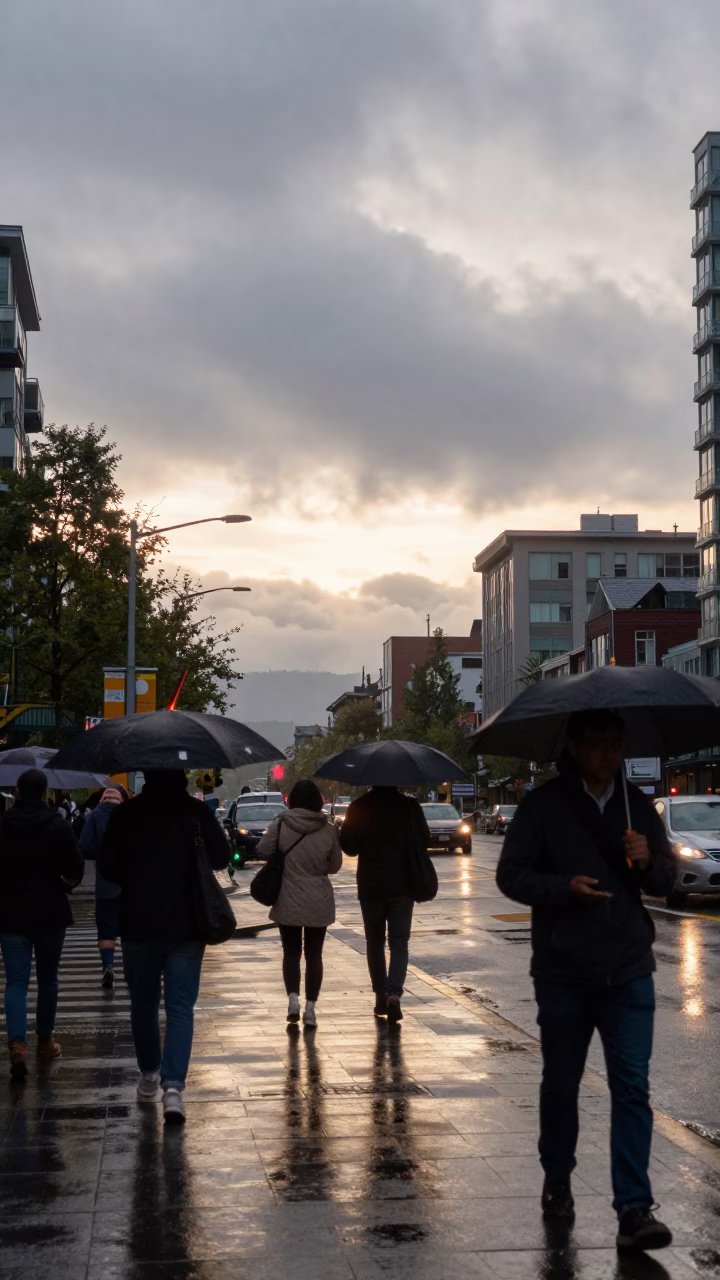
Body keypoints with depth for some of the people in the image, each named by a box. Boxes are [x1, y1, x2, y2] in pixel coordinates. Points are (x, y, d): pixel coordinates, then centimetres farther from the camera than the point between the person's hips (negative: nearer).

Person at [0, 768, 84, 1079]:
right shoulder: (57, 826, -8)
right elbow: (75, 868, -10)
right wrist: (64, 883, 10)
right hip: (50, 913, -1)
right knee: (47, 980, 14)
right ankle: (45, 1042, 24)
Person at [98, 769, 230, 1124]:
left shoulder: (124, 814, -6)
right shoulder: (197, 812, -7)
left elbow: (107, 866, -2)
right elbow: (221, 858, -2)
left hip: (138, 924, 1)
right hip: (186, 925, -1)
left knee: (143, 1003, 17)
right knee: (180, 1007, 1)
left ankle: (149, 1075, 30)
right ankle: (173, 1085, -11)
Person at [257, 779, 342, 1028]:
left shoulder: (280, 826, -11)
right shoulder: (329, 830, -6)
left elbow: (262, 851, -3)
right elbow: (335, 865, 2)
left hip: (288, 902, -1)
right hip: (319, 902, 1)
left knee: (291, 952, 11)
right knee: (314, 954, 11)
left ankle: (293, 999, -6)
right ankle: (310, 1008, 10)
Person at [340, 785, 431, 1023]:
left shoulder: (359, 807, -5)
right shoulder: (409, 806, -6)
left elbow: (348, 846, -2)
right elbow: (425, 841, 0)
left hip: (370, 887, 1)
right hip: (402, 886, -1)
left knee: (375, 943, 15)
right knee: (399, 942, 3)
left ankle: (381, 998, 19)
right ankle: (394, 993, -17)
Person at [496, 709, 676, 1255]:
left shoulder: (638, 805, 8)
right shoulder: (543, 806, -3)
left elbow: (667, 881, 14)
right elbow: (511, 875, -4)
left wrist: (649, 861, -9)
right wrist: (564, 886, -20)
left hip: (629, 972, 1)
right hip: (563, 973, -1)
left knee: (633, 1088, -6)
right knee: (561, 1083, 13)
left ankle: (635, 1209, -5)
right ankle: (557, 1181, 34)